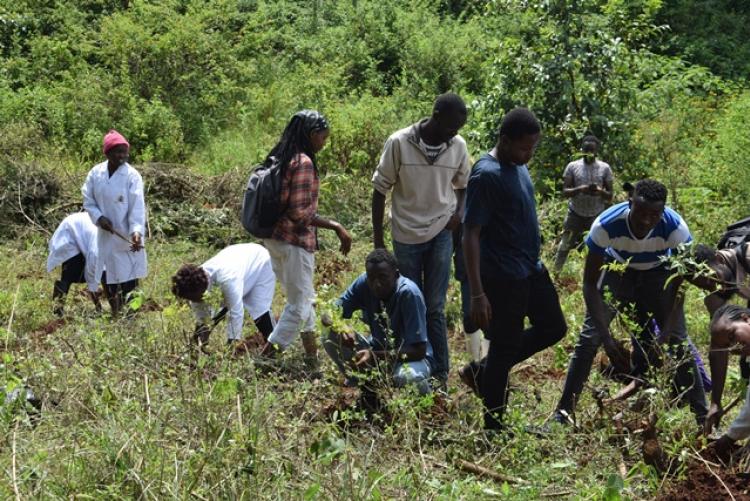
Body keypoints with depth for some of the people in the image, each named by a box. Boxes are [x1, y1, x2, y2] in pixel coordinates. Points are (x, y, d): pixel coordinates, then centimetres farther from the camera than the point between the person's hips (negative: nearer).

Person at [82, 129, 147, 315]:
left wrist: (137, 231, -32)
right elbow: (88, 201, 5)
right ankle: (115, 315, 27)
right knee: (108, 278, 13)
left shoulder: (132, 176, -13)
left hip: (127, 235, -4)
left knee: (129, 277, -2)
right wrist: (99, 217, -13)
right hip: (106, 235, 4)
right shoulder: (96, 173, -2)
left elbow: (137, 207, -19)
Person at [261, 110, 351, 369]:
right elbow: (300, 212, -23)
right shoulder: (303, 162, -18)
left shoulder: (279, 157, 8)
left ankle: (312, 358, 27)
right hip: (294, 241, -9)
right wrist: (335, 226, -18)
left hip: (273, 237, 9)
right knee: (299, 305, 3)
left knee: (304, 299, 19)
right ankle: (266, 357, 3)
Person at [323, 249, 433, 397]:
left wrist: (375, 357, -37)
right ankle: (359, 384, 6)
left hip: (410, 356, -4)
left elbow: (419, 350, -29)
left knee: (406, 377, -39)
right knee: (329, 336, -16)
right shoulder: (363, 283, -16)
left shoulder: (409, 294, -29)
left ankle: (424, 388, -1)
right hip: (377, 349, 4)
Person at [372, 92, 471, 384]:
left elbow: (462, 185, 14)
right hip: (406, 235, -1)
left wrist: (459, 211, -7)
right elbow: (380, 190, -4)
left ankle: (439, 373, 8)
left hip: (441, 233, 1)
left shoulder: (458, 146, -4)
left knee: (435, 307, 2)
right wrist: (378, 240, -3)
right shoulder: (399, 143, -13)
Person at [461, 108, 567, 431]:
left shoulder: (518, 165, 6)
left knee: (554, 327, 17)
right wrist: (477, 294, -24)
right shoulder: (486, 175, -21)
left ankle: (486, 372, 25)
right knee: (505, 347, 1)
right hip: (503, 277, -9)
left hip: (531, 269, 9)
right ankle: (494, 426, 16)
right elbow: (471, 235, -22)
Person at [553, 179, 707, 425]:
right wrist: (607, 338, -35)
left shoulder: (676, 228, -34)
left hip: (658, 274, 0)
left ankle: (702, 416, 1)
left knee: (679, 340, -9)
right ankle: (563, 411, -2)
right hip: (618, 269, 0)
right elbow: (590, 283, -29)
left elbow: (679, 286, -23)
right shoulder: (606, 225, -36)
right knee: (590, 335, -10)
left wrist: (665, 336, -32)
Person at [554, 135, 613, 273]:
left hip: (597, 215, 0)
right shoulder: (572, 166, -6)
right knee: (564, 247, 6)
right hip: (575, 214, 0)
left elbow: (610, 196, -2)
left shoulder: (605, 168, -4)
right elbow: (565, 192, -8)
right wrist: (580, 189, -28)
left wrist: (600, 191, -25)